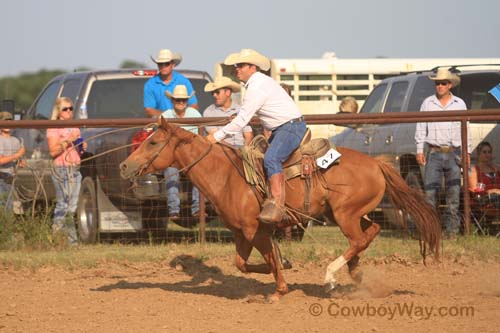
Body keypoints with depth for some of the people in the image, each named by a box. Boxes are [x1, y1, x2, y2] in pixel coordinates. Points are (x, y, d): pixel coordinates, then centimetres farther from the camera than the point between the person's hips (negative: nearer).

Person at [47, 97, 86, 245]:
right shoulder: (53, 129, -3)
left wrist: (82, 147, 7)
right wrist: (67, 142, -19)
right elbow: (53, 151, -12)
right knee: (63, 205, -10)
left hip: (75, 168, 7)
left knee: (72, 207, 4)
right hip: (61, 169, -7)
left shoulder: (75, 128, 19)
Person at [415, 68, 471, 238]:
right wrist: (419, 150, 0)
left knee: (454, 192, 1)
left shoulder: (459, 104, 9)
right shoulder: (427, 103, 7)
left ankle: (452, 230, 6)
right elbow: (421, 127, 8)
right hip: (434, 153, -1)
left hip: (454, 153, 1)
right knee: (430, 191, -7)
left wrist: (467, 152, 6)